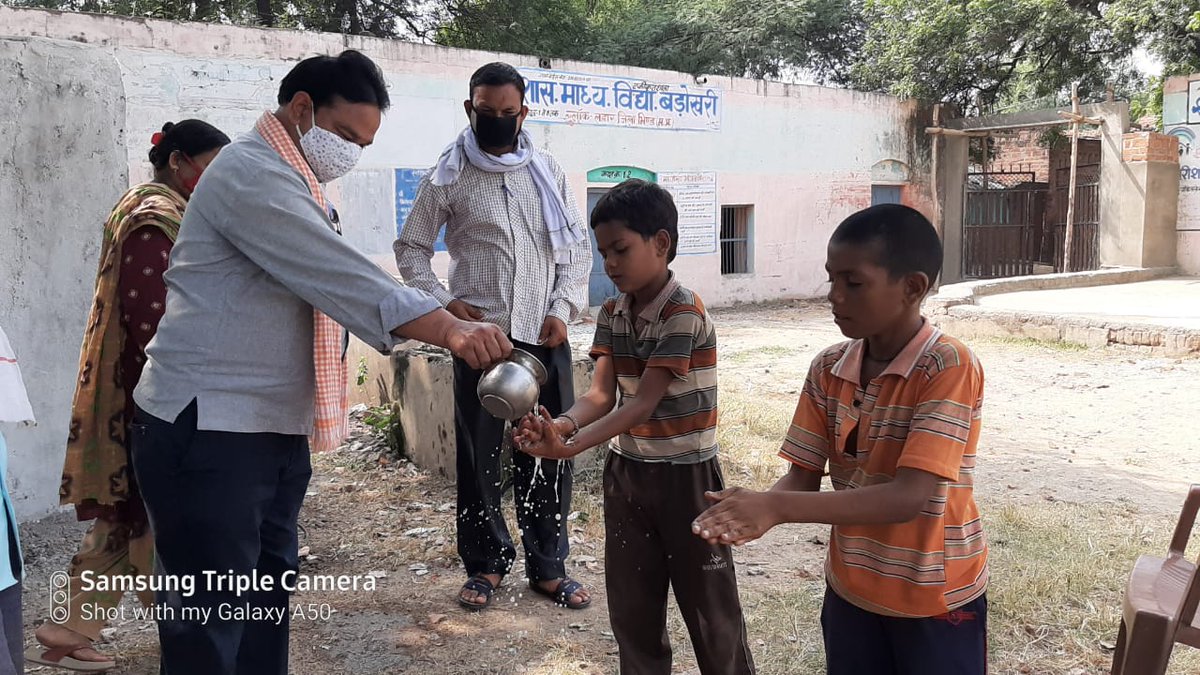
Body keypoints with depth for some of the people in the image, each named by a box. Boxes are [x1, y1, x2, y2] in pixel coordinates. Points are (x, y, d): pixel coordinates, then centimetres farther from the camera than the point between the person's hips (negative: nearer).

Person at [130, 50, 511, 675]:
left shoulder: (287, 180, 19)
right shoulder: (252, 174, -15)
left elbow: (324, 285, 19)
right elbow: (343, 278, -26)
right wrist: (451, 329, -32)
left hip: (272, 426, 10)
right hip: (207, 429, -10)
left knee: (267, 598, 16)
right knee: (209, 619, -3)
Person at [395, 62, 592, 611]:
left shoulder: (547, 171, 8)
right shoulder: (449, 176, 1)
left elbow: (578, 246, 11)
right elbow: (411, 249, 7)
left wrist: (563, 308, -1)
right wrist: (444, 302, -7)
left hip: (545, 337, 2)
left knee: (549, 452, 5)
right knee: (479, 455, 5)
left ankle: (547, 567, 20)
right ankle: (486, 563, 22)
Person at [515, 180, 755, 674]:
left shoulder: (683, 313, -19)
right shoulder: (611, 314, 2)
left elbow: (644, 403, -24)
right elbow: (601, 394, -6)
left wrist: (570, 448, -34)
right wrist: (561, 425, -28)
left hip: (687, 476, -6)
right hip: (626, 472, 6)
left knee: (710, 611, 7)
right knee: (630, 609, 15)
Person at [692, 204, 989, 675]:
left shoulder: (950, 368, -22)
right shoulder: (827, 370, -4)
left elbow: (909, 497, -29)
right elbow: (804, 477, -3)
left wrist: (776, 507, -34)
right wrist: (754, 511, -25)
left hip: (935, 599, -4)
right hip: (850, 590, 5)